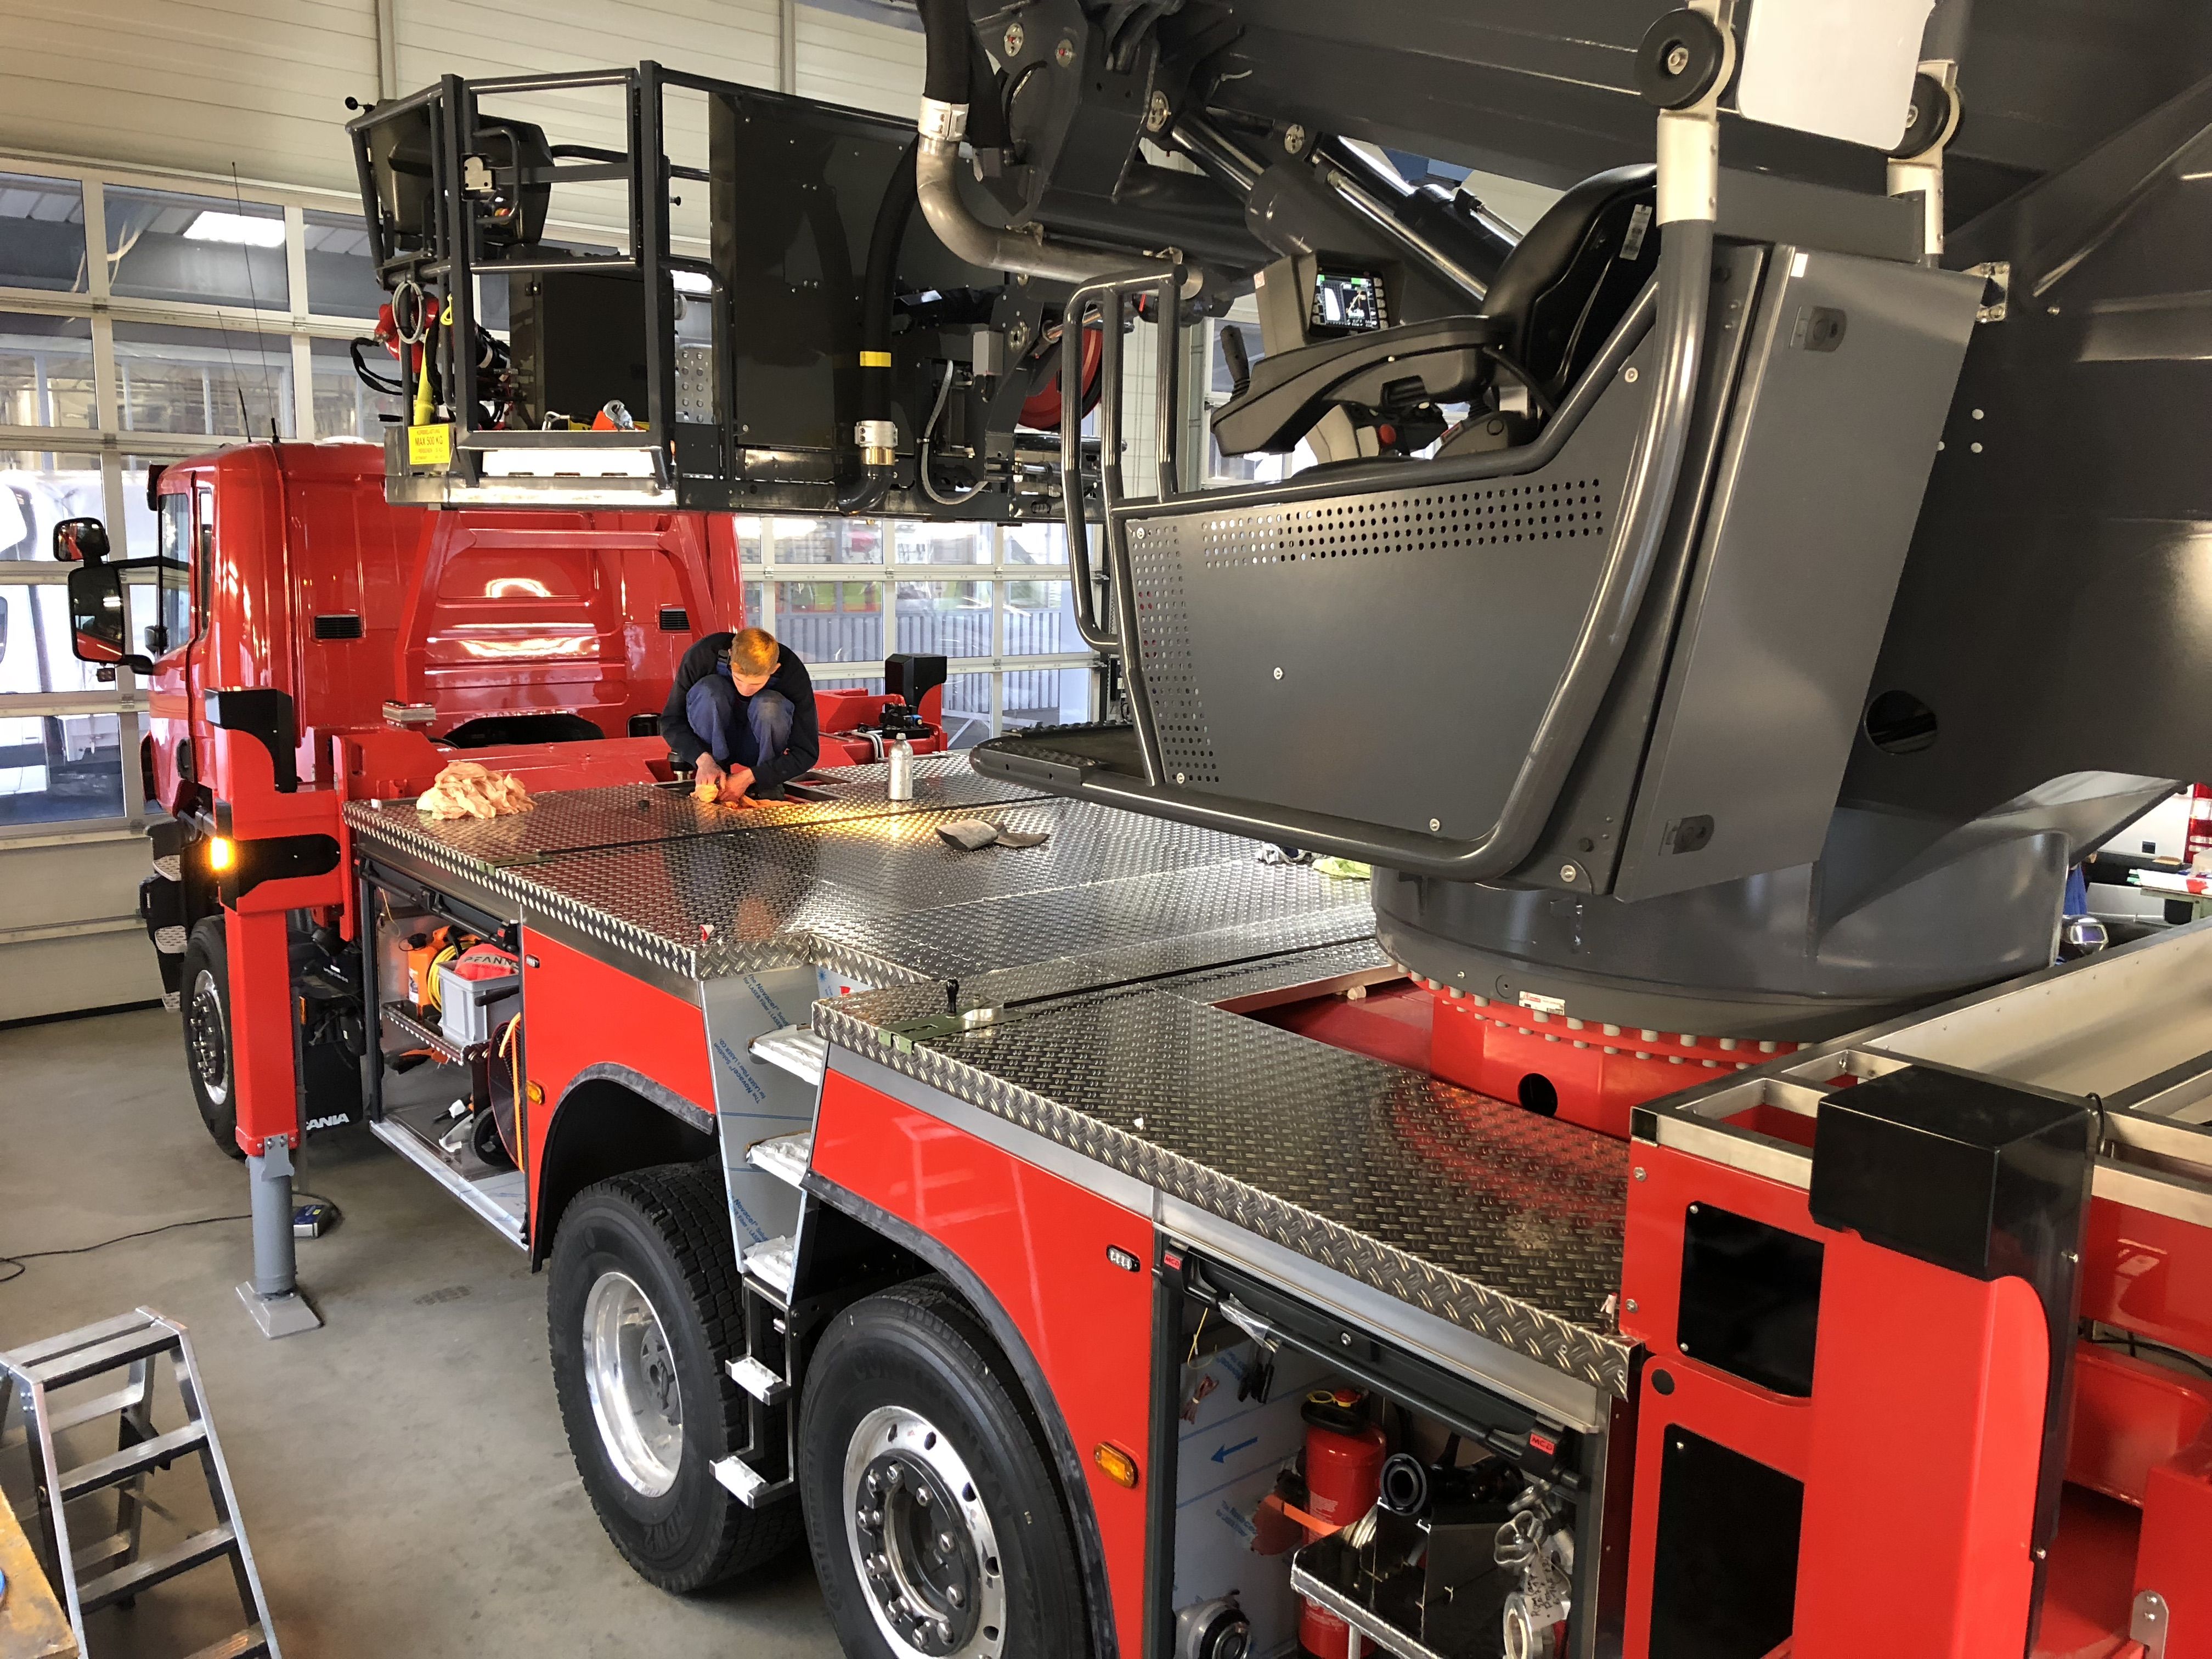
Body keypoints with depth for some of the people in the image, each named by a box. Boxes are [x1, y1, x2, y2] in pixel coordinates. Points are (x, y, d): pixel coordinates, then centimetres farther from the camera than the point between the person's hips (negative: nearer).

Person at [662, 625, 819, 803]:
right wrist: (703, 760, -35)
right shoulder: (703, 655, -24)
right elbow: (671, 721, -16)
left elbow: (806, 752, -21)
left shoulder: (794, 674, -24)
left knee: (769, 706, -33)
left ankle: (769, 787, -14)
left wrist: (748, 777, -31)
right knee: (709, 689, -29)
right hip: (712, 746, 1)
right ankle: (713, 782, -21)